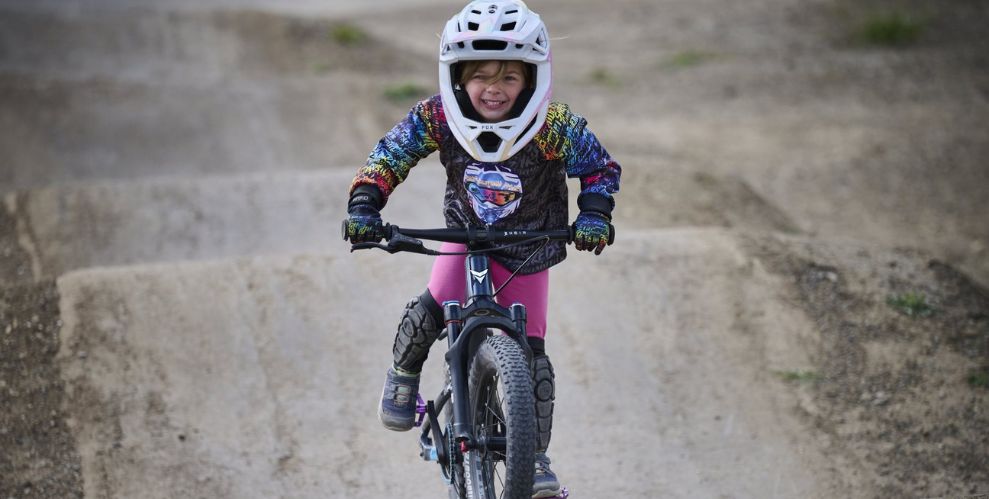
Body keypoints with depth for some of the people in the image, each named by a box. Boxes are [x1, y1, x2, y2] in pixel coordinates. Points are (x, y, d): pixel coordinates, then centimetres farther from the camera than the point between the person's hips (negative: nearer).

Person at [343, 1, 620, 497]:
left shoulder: (555, 126, -28)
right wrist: (363, 206, -25)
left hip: (529, 250, -1)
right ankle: (403, 374, 12)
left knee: (530, 353, -1)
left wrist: (594, 216, -27)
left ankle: (535, 455, 13)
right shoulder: (436, 117, -25)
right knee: (430, 311, -21)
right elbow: (386, 159, -13)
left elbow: (601, 168, -13)